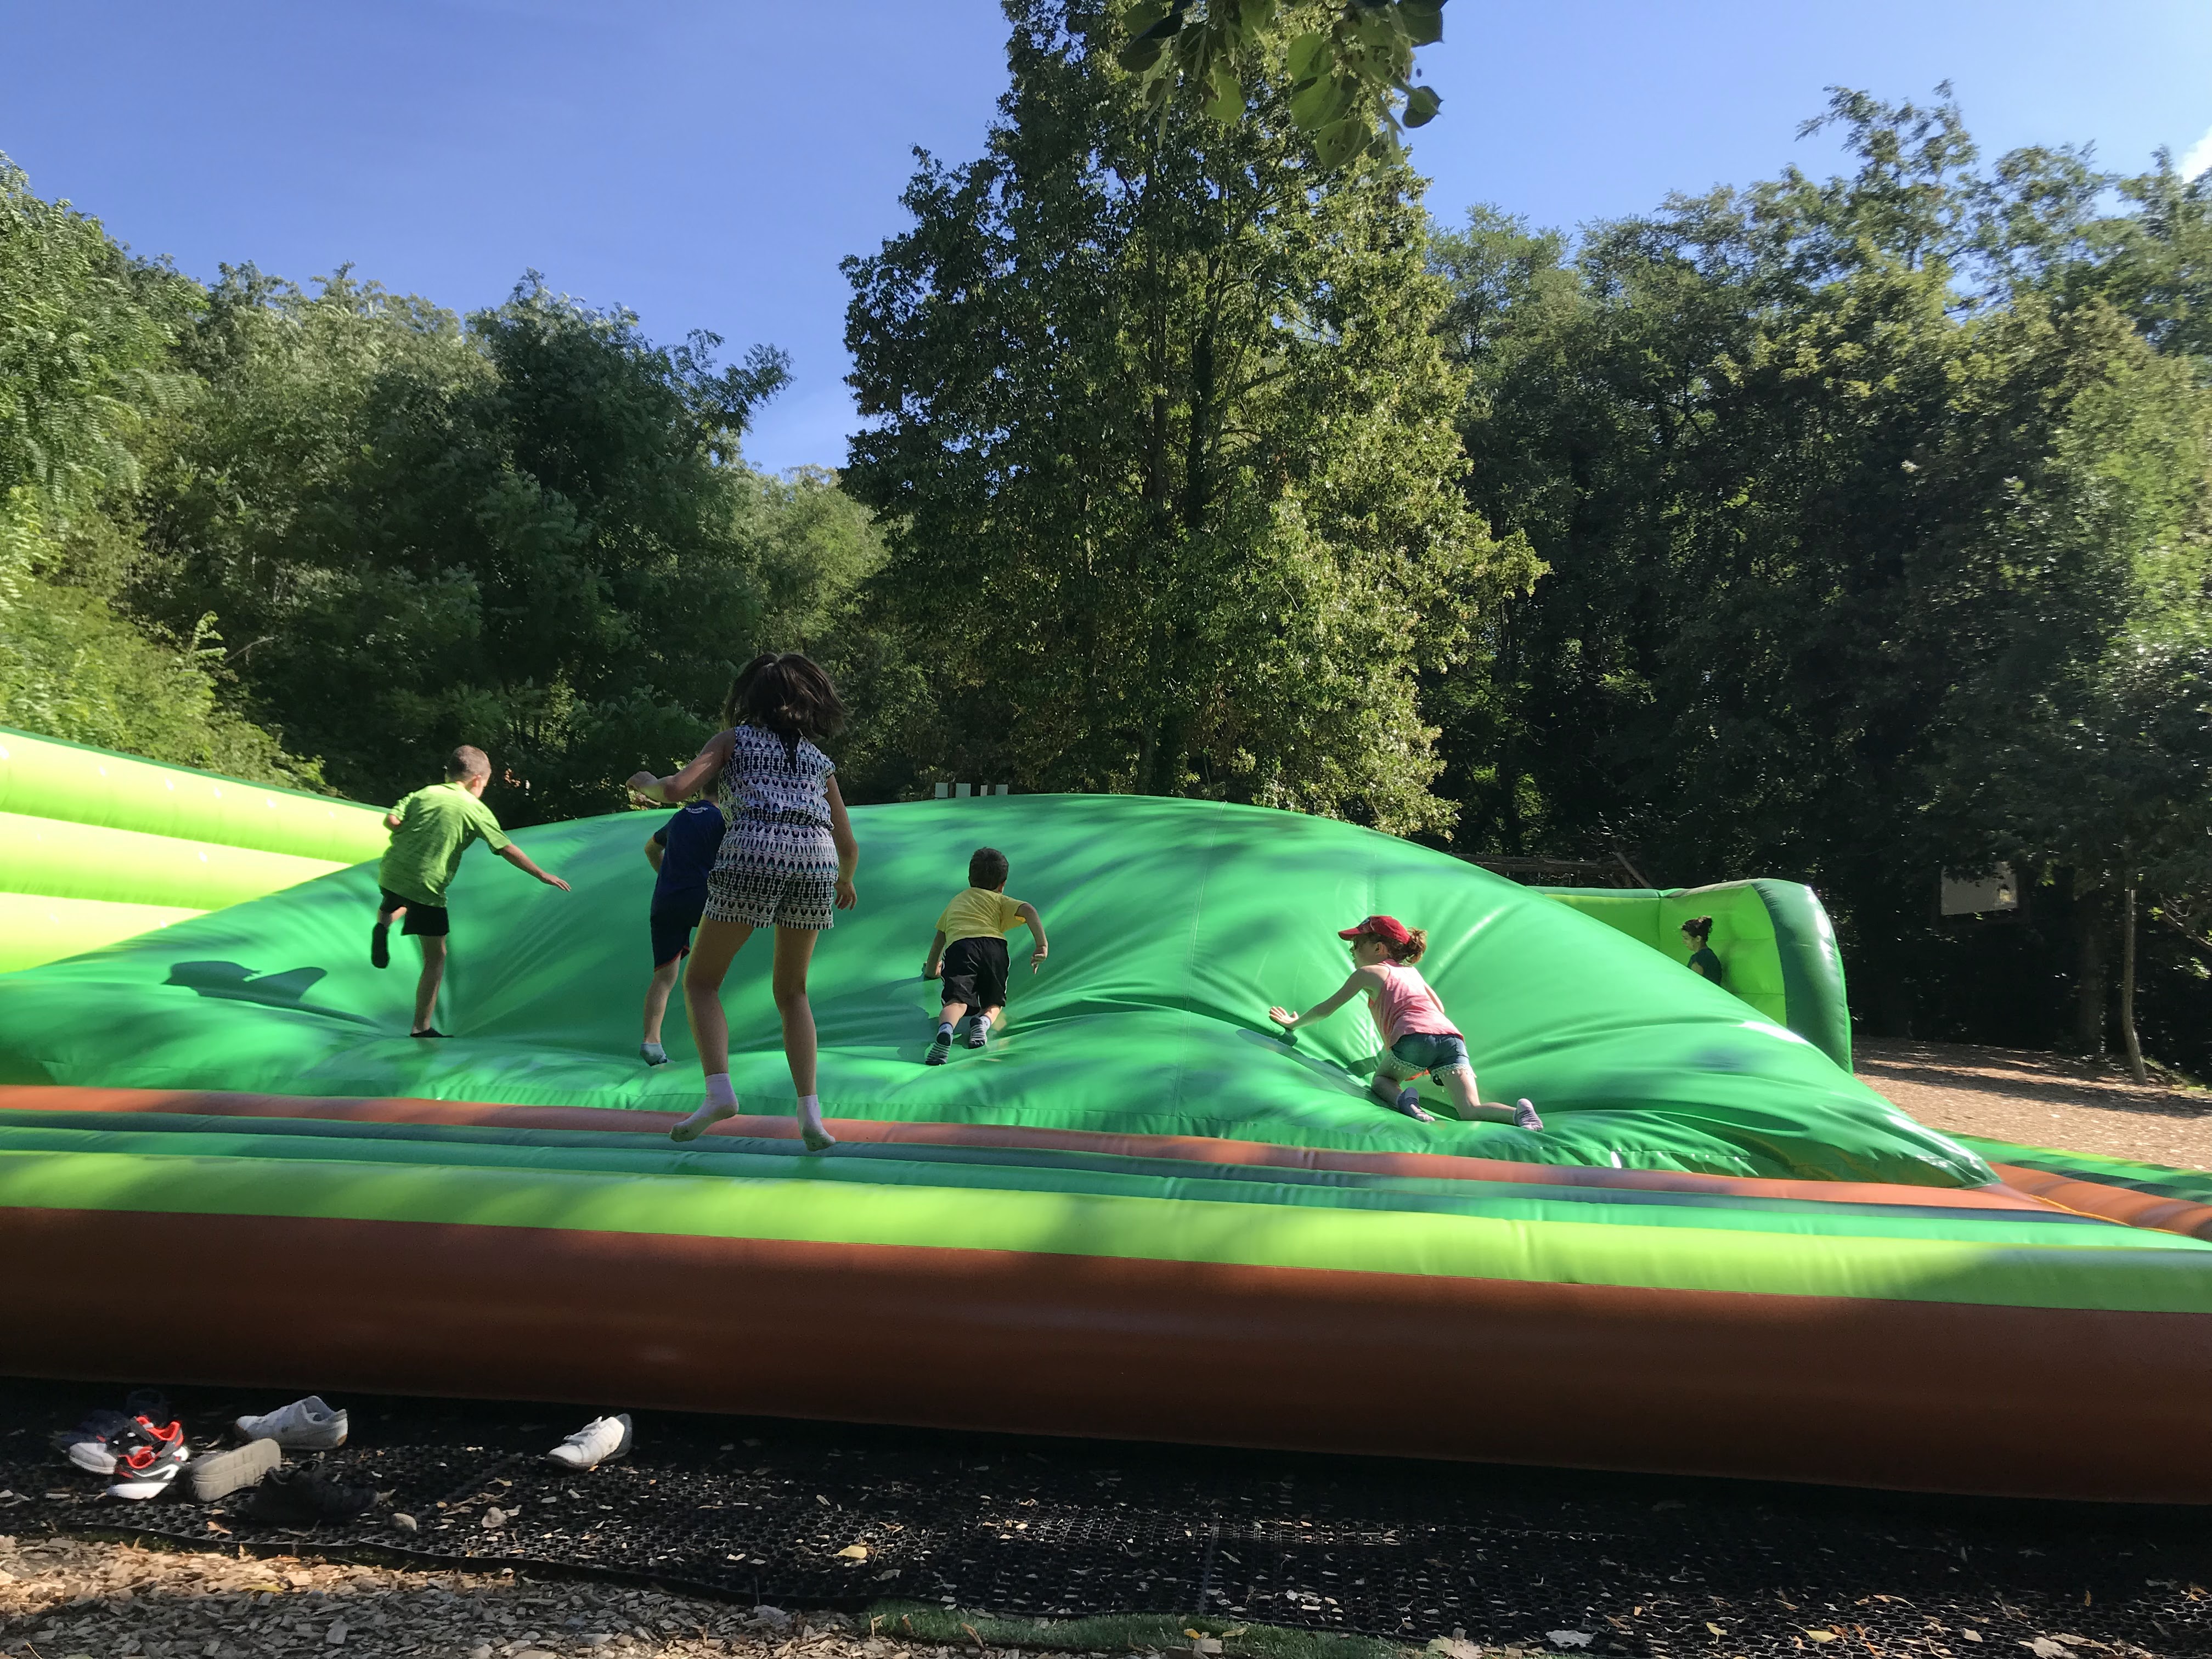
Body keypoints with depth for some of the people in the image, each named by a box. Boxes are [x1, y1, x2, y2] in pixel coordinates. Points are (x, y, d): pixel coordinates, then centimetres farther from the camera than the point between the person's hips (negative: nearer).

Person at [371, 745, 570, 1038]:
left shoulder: (424, 793, 9)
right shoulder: (476, 809, -1)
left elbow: (391, 821, -3)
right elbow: (507, 850, -2)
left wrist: (413, 834, 17)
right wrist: (543, 876, 4)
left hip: (392, 874, 5)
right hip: (426, 888, -4)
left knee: (391, 905, 41)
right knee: (435, 957, 8)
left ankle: (383, 925, 7)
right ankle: (422, 1028, 11)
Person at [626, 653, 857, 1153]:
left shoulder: (733, 738, 17)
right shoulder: (820, 761, 27)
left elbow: (678, 789, 3)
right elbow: (848, 847, 24)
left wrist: (646, 785, 25)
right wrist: (847, 883, 45)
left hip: (751, 859, -3)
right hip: (814, 865, 4)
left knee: (701, 981, 13)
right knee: (792, 993, 18)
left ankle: (719, 1091, -6)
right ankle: (810, 1113, 7)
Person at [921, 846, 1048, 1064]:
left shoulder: (956, 901, 41)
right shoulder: (1000, 900, 29)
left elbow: (939, 938, 50)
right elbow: (1028, 910, 8)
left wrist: (932, 968, 65)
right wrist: (1042, 946, 5)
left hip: (959, 946, 1)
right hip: (993, 945, -1)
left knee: (957, 1000, -14)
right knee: (994, 1003, 15)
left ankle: (945, 1030, -48)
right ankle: (984, 1020, -21)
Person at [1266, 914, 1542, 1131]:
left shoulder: (1368, 973, 20)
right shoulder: (1412, 972, 36)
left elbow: (1325, 1009, 28)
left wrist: (1293, 1023, 45)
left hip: (1415, 1037, -5)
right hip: (1451, 1035, 5)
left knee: (1381, 1080, 21)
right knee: (1471, 1110, -5)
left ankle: (1404, 1100, -14)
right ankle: (1519, 1112, -36)